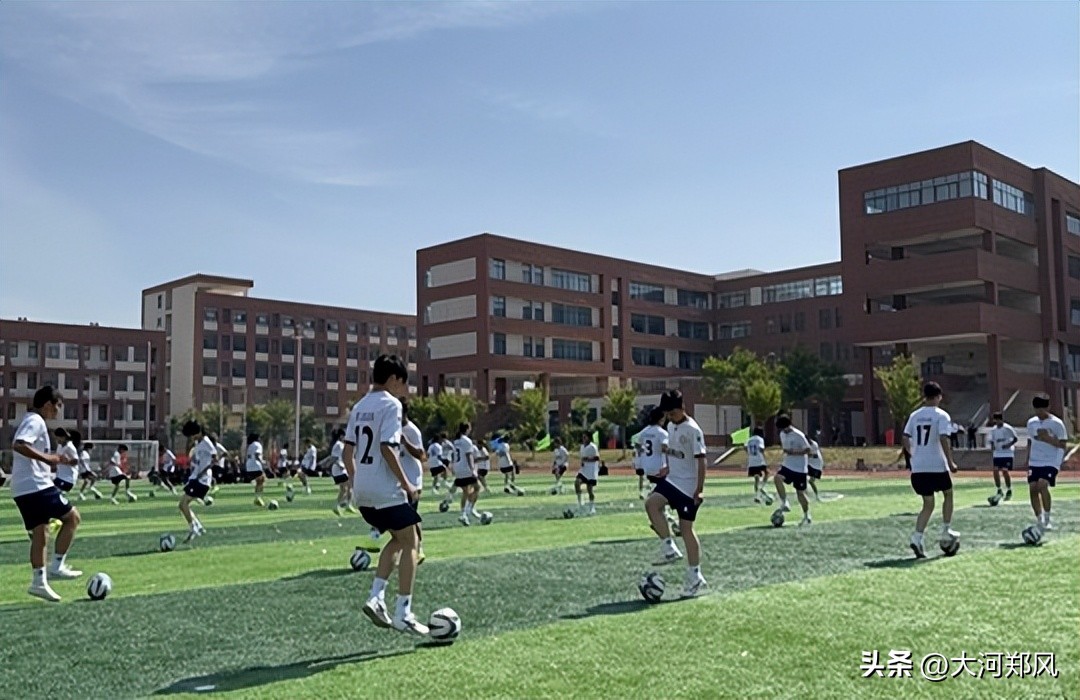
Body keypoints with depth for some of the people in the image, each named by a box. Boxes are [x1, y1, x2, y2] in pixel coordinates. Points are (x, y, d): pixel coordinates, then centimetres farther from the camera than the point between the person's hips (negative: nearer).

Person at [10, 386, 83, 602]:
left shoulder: (31, 421, 22)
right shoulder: (36, 421, -10)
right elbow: (18, 445, -27)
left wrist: (56, 461, 22)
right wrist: (48, 458, -24)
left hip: (22, 490, 10)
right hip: (37, 486, -10)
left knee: (40, 534, 11)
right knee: (72, 516, 0)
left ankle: (39, 582, 11)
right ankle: (57, 567, -2)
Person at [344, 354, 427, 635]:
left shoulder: (360, 406, 13)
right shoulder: (391, 404, -11)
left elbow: (347, 452, 13)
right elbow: (387, 447, -20)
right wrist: (406, 484, -13)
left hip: (362, 491, 8)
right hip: (386, 491, -8)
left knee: (398, 539, 21)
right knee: (410, 543, 3)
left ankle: (376, 597, 10)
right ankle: (403, 614, 2)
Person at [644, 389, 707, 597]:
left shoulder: (692, 430, -16)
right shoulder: (671, 427, 9)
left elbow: (701, 460, -17)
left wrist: (699, 489, -19)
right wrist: (668, 469, 13)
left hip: (688, 486, -7)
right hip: (672, 480, 7)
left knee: (686, 527, -2)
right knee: (651, 503, -19)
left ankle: (695, 576, 8)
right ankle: (669, 548, -11)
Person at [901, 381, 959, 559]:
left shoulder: (915, 415, 8)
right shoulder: (941, 415, -6)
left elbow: (906, 439, 7)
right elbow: (944, 439, -18)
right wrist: (950, 462, -12)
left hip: (918, 467, 4)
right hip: (937, 466, -4)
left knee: (928, 504, 11)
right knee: (948, 494, 23)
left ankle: (917, 537, -5)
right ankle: (946, 531, 23)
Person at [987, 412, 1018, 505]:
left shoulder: (1008, 428, -9)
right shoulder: (993, 430, 7)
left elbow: (1015, 438, -5)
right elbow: (992, 440, 15)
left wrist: (1009, 445, -19)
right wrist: (993, 445, -6)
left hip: (1007, 453, -5)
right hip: (997, 453, 5)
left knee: (1005, 471, -8)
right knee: (995, 470, -3)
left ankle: (1009, 491, 9)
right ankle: (999, 491, 9)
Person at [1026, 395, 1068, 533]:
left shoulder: (1057, 423, -7)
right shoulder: (1031, 422, 9)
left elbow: (1062, 445, -8)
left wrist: (1047, 438, -20)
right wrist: (1028, 460, 16)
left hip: (1051, 462, -5)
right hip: (1034, 462, 5)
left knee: (1042, 485, -23)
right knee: (1033, 488, -5)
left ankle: (1047, 519, -9)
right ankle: (1039, 520, 6)